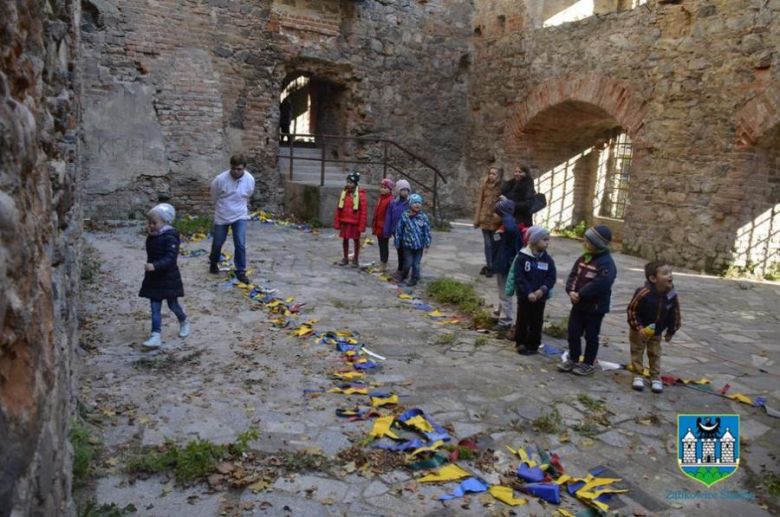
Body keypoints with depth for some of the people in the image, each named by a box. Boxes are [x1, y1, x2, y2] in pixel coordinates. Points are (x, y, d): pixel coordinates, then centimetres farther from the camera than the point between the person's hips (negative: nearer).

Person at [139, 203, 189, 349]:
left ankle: (184, 322, 38)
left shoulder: (170, 238, -18)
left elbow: (171, 258, -28)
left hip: (169, 278, -7)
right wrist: (150, 266, 19)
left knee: (173, 305, 9)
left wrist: (155, 266, -40)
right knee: (155, 307, 2)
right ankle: (156, 336, 2)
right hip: (153, 278, 7)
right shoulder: (151, 237, 7)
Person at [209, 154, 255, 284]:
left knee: (240, 245, -6)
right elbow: (214, 198, -2)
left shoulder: (250, 180, -15)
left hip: (240, 216, 1)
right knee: (218, 243, 15)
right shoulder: (220, 179, -22)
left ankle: (240, 271, 6)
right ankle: (214, 262, 43)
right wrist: (223, 208, 11)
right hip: (222, 216, -1)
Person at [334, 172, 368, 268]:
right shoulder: (344, 193, 2)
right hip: (344, 222, 4)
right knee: (345, 239, 11)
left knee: (356, 240, 9)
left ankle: (356, 259, 21)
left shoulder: (360, 194, -11)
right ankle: (345, 258, 25)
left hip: (355, 223, -4)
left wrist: (362, 225, -13)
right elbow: (339, 208, 6)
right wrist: (337, 222, 4)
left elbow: (364, 211, -11)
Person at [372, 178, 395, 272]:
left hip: (384, 228, -9)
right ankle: (381, 264, 27)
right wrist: (374, 226, 17)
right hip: (378, 227, 9)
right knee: (381, 245, 16)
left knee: (384, 246, 1)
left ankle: (384, 266, 10)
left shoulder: (390, 201, -17)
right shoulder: (380, 198, 11)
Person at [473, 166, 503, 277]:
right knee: (488, 243, 5)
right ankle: (489, 265, 13)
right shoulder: (484, 186, 7)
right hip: (485, 218, 2)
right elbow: (479, 202, 8)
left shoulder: (501, 187, -2)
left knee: (494, 243, 4)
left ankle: (490, 265, 14)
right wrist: (477, 219, 6)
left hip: (496, 219, -2)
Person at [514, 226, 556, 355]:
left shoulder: (548, 259, 0)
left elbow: (552, 277, -1)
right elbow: (519, 277, -14)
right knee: (523, 320, 8)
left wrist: (543, 289, -17)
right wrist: (528, 292, -21)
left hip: (540, 297, 3)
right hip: (524, 296, -3)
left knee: (536, 322, 10)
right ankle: (520, 343, 23)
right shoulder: (522, 256, -11)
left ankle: (533, 345, 22)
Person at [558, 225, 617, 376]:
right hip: (578, 304, 7)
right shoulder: (583, 258, 6)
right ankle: (573, 360, 28)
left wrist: (580, 294, -24)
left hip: (595, 307, -7)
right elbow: (573, 275, 5)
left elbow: (600, 284, -29)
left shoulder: (606, 263, -19)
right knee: (573, 333, 13)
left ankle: (588, 364, 20)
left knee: (591, 337, 7)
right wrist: (571, 291, -13)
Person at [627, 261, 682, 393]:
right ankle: (638, 376, 20)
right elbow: (632, 310, -23)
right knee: (637, 351, 7)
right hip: (639, 330, -4)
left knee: (655, 354, 14)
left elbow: (674, 315, -2)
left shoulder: (672, 296, -17)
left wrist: (671, 332, 5)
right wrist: (638, 328, -25)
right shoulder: (644, 293, -32)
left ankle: (656, 378, 25)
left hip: (656, 332, 4)